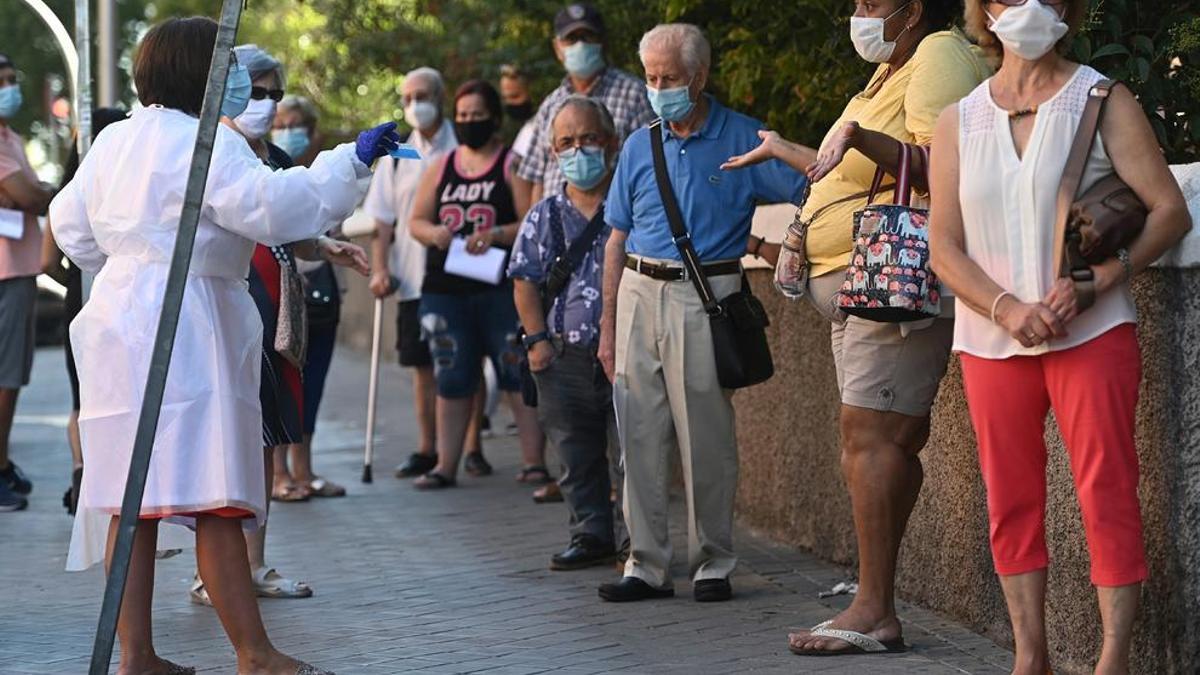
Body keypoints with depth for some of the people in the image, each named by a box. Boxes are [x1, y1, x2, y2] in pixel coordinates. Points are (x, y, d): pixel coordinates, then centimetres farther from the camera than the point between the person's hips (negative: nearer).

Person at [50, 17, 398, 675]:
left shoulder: (112, 140, 16)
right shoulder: (207, 143, -10)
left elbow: (69, 223, 24)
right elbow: (275, 206, -22)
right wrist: (352, 160, -16)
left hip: (118, 319, 9)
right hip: (187, 328, -8)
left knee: (132, 500, 7)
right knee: (213, 497, -9)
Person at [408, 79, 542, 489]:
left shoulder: (511, 165, 0)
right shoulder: (440, 167, 16)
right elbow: (416, 221, 15)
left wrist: (496, 235, -24)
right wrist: (433, 232, -6)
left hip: (501, 289, -5)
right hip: (445, 289, 5)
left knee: (517, 376, -5)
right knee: (451, 380, 7)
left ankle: (534, 461, -1)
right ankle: (446, 465, 11)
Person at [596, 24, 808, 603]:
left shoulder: (743, 139, 1)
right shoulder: (639, 146, 12)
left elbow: (812, 192, 1)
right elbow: (618, 240, 14)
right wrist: (608, 325, 11)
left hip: (706, 296, -4)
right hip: (640, 294, 4)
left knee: (706, 440, -3)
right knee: (640, 438, 3)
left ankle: (713, 565, 7)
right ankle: (647, 566, 9)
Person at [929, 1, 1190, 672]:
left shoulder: (1105, 103, 1)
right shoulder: (958, 124, 8)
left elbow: (1170, 211, -5)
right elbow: (945, 248, 4)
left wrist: (1093, 284, -18)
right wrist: (1007, 308, -14)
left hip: (1093, 334, -3)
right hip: (992, 340, 3)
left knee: (1108, 493, -6)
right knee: (1011, 502, 6)